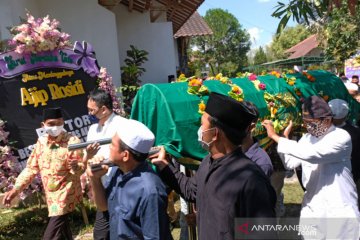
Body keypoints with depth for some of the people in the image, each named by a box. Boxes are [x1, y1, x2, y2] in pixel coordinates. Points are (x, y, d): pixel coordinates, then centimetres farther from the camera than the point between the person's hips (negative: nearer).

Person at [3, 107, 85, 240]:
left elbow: (82, 167, -16)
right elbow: (31, 167, 7)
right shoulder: (41, 141, 0)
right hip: (51, 194, 6)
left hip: (66, 194, -6)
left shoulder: (72, 141, -17)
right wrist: (16, 188, 1)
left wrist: (76, 167, -39)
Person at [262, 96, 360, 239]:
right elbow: (290, 163, 0)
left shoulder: (341, 137, -16)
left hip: (339, 210, -6)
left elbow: (310, 153, -32)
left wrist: (275, 136, -28)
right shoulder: (307, 138, 6)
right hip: (312, 208, 6)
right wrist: (285, 136, -12)